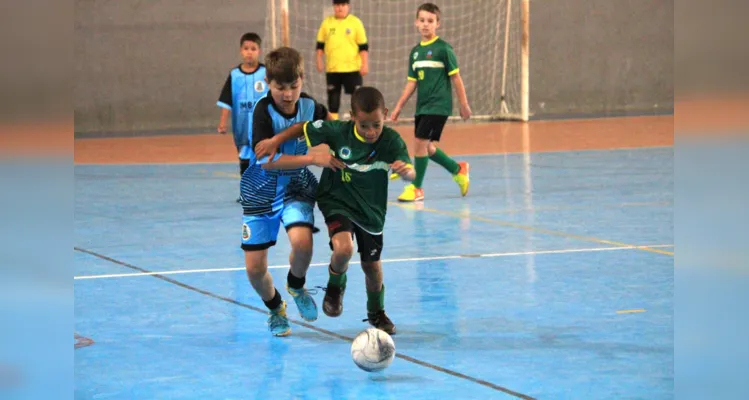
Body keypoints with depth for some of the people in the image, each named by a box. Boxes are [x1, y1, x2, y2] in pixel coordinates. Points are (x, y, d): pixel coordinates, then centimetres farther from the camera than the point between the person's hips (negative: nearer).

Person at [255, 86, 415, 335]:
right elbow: (304, 128, -7)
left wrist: (406, 171, -53)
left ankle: (376, 312, 43)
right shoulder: (338, 131, -21)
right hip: (337, 200, -2)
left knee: (372, 266, 14)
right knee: (343, 249, -28)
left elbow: (410, 173, -31)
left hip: (371, 209, 2)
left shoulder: (391, 141, -21)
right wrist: (275, 141, -13)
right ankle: (336, 284, 6)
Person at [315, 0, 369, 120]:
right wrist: (319, 61, 3)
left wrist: (365, 64, -8)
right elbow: (320, 45, 12)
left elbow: (363, 46, -1)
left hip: (352, 68, -2)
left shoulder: (355, 22, -1)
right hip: (332, 68, 2)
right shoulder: (327, 23, 6)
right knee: (333, 95, 6)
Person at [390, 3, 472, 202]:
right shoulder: (415, 51, 10)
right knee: (426, 147, 11)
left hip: (438, 105, -7)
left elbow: (456, 77, -5)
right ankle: (458, 170, 33)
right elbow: (412, 82, 15)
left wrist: (464, 104, -5)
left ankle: (416, 188, -1)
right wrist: (398, 107, 13)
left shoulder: (443, 48, -7)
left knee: (420, 143, -12)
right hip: (422, 106, 7)